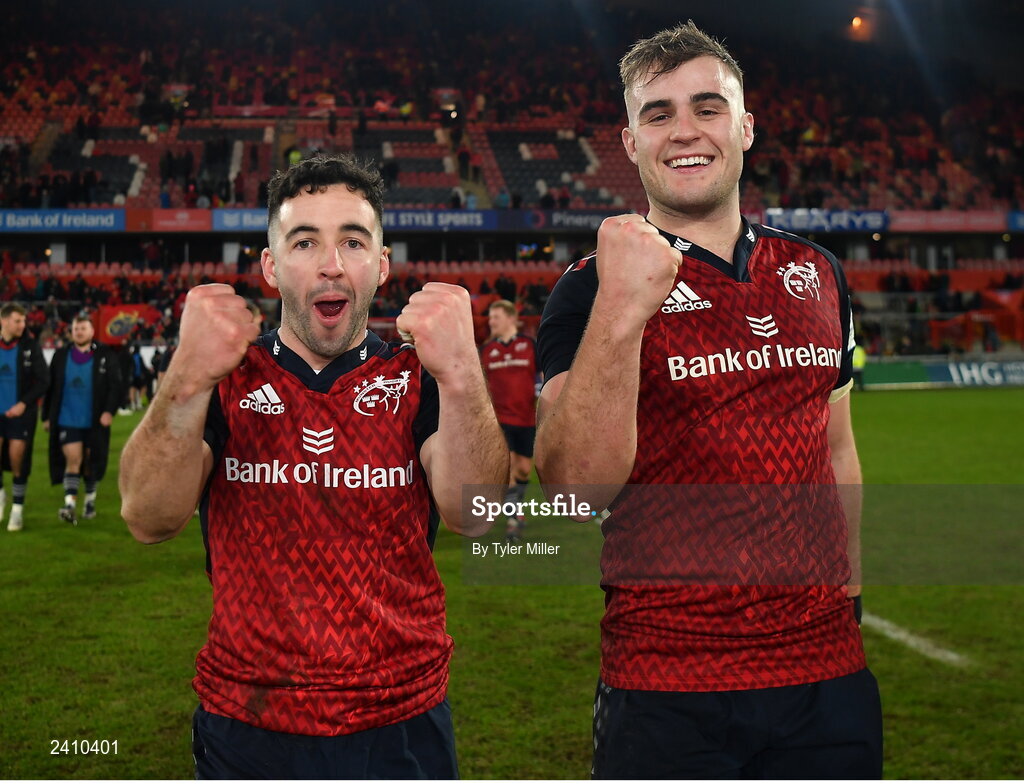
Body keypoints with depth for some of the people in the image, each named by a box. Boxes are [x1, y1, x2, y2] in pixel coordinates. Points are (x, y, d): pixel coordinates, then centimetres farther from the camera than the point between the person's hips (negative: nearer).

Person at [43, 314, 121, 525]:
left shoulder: (106, 356, -1)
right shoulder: (60, 356, 6)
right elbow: (50, 388, 10)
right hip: (66, 421, 0)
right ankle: (70, 505, -15)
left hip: (94, 422, 0)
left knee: (91, 462, 11)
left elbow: (116, 386, -5)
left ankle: (90, 500, 28)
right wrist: (47, 416, 9)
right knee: (72, 460, -10)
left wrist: (109, 410, -17)